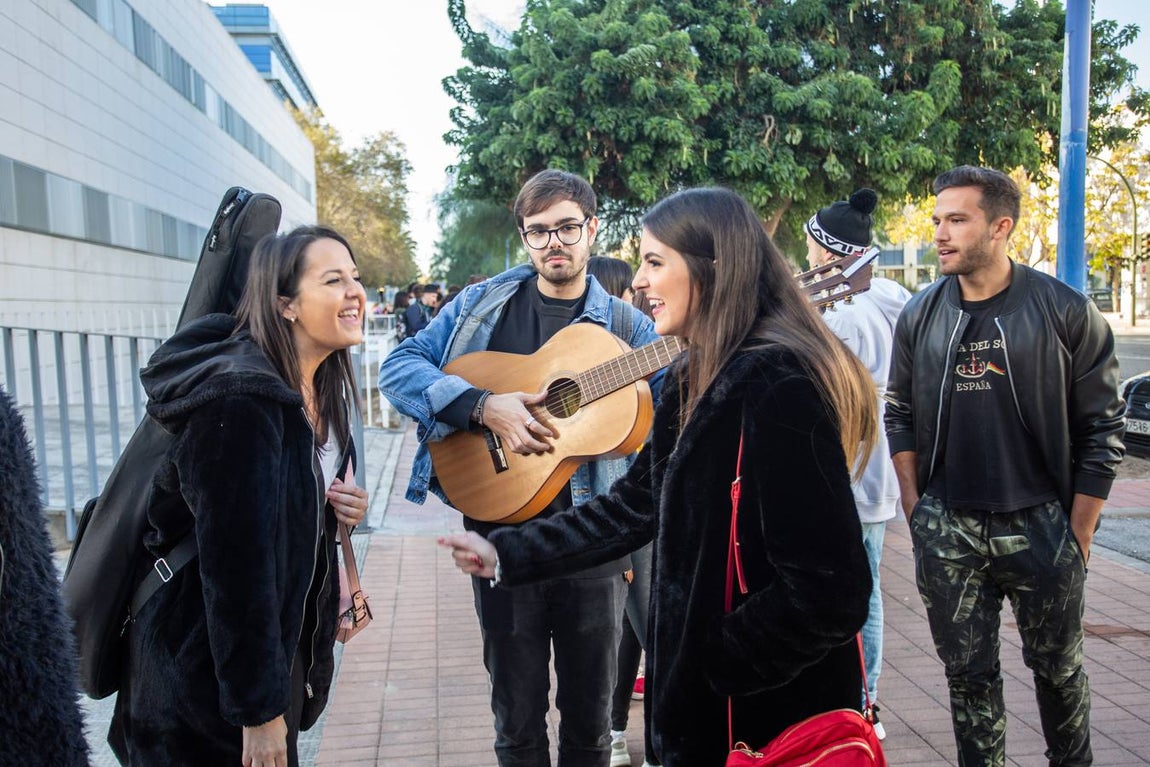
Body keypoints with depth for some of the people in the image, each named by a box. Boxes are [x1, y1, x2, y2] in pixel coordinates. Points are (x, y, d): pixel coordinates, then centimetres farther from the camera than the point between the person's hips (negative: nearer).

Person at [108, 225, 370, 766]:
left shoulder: (321, 389, 1)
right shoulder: (241, 399, -27)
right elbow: (235, 559, -27)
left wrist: (344, 508, -7)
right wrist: (259, 711, -22)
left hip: (282, 639, 8)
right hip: (207, 669, -8)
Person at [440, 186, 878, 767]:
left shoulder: (777, 387, -25)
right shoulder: (695, 381, 5)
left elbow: (829, 595, -26)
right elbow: (635, 505, 9)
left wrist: (706, 665, -15)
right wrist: (505, 554, 8)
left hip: (775, 715, -8)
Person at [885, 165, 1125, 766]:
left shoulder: (1066, 311, -6)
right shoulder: (919, 315, 2)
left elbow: (1102, 428, -2)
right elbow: (900, 416, 10)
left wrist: (1078, 535, -4)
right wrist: (915, 509, 4)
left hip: (1039, 525, -1)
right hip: (946, 532, 2)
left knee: (1058, 670, 16)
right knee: (968, 675, 12)